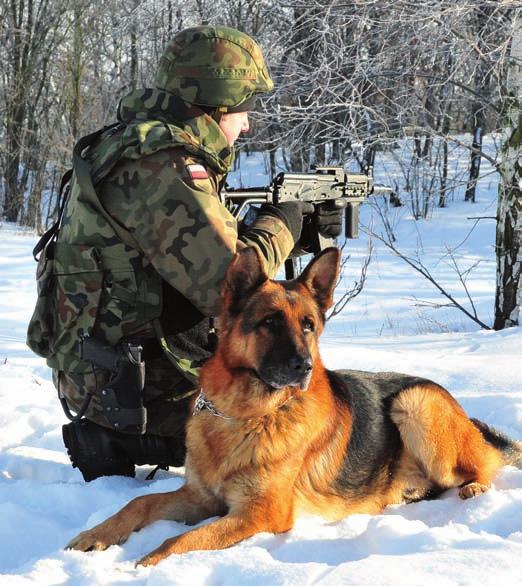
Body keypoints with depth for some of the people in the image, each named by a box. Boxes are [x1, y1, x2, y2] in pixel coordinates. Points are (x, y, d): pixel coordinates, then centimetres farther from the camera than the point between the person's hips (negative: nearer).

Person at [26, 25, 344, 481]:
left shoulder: (134, 145, 10)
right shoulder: (162, 167, -22)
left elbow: (200, 244, 17)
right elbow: (227, 285, -26)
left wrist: (305, 232, 12)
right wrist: (281, 225, -8)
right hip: (129, 388, -10)